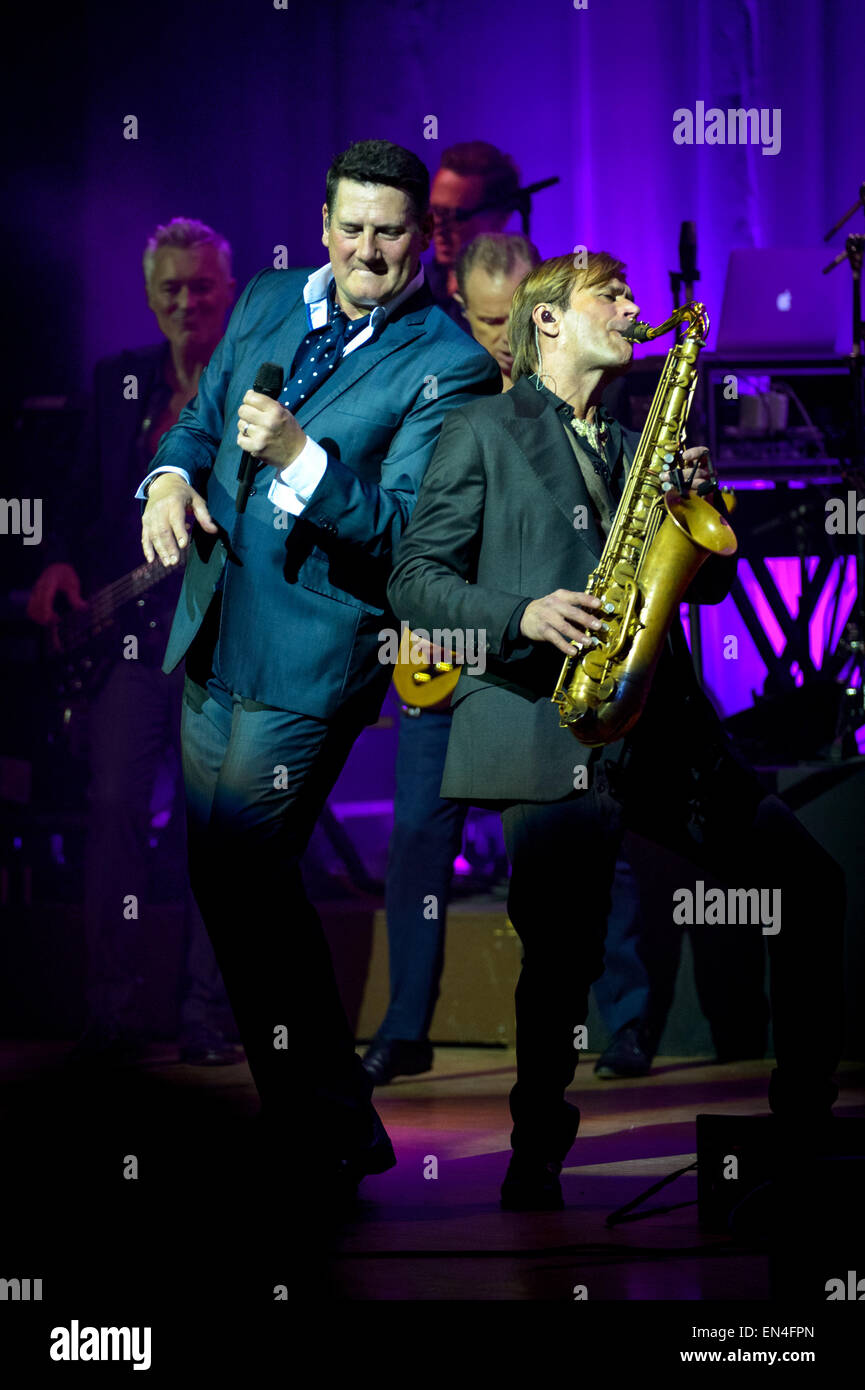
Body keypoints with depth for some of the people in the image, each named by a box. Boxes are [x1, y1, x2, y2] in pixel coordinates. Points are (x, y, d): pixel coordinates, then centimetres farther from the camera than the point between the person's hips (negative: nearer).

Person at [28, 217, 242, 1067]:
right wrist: (65, 562, 0)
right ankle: (112, 1013, 2)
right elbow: (92, 493, 16)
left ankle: (206, 1018, 4)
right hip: (128, 629, 3)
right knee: (114, 806, -4)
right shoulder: (120, 381, 15)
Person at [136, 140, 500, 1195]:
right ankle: (291, 1106, 22)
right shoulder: (268, 302, 10)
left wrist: (301, 457, -27)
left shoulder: (447, 365, -11)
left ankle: (332, 1135, 2)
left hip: (310, 659, -7)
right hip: (215, 633, 7)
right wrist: (172, 476, 0)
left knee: (243, 877, -10)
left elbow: (404, 529, -16)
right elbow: (203, 417, 21)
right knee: (224, 876, 11)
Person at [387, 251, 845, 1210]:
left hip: (658, 727, 6)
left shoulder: (635, 447, 27)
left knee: (811, 888, -4)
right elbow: (415, 579, 1)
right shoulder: (484, 433, 10)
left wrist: (697, 504, 4)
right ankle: (537, 1169, -5)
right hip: (544, 731, -5)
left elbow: (709, 584, 25)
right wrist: (524, 616, -15)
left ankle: (810, 1124, 4)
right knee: (564, 961, -18)